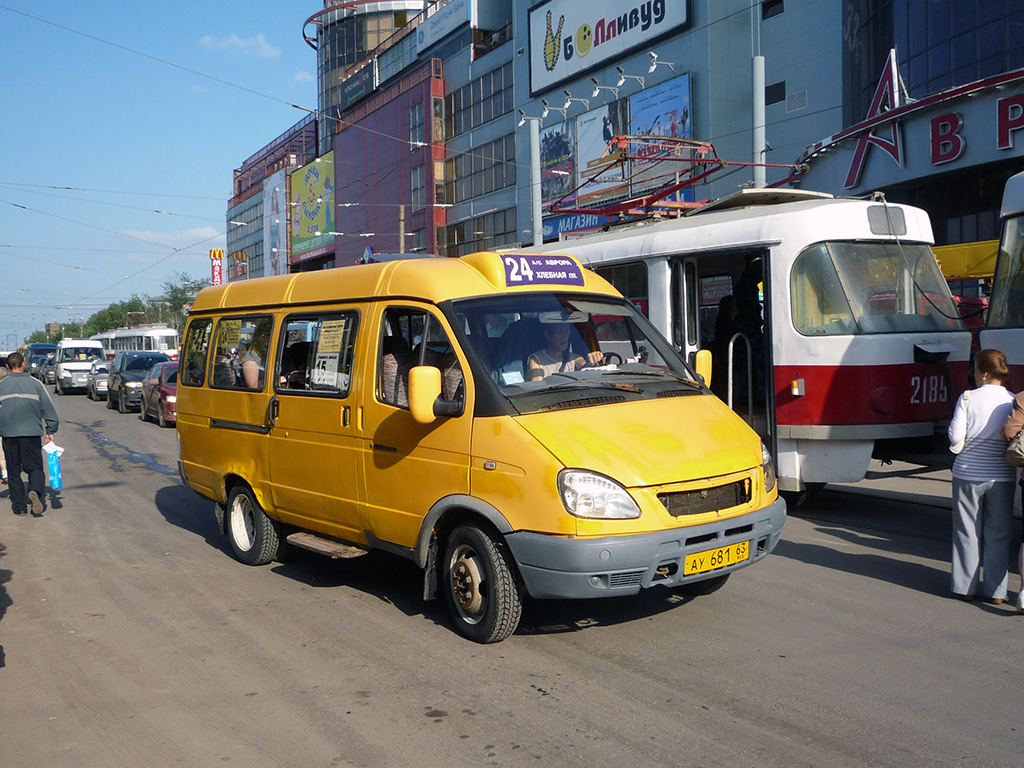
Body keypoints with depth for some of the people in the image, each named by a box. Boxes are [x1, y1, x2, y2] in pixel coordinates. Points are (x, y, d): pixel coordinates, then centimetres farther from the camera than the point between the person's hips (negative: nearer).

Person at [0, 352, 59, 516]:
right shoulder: (35, 384, 1)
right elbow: (49, 409, 2)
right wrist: (50, 431, 9)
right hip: (32, 433, -1)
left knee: (13, 471, 10)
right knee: (35, 468, 4)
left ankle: (19, 506, 9)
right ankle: (35, 491, -24)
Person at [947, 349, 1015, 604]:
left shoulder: (967, 398, -9)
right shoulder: (1013, 402, -5)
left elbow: (955, 436, -13)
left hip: (968, 474, -1)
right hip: (1001, 477, 1)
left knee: (967, 533, 10)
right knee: (997, 534, 12)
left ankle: (966, 587, 16)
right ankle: (996, 591, 16)